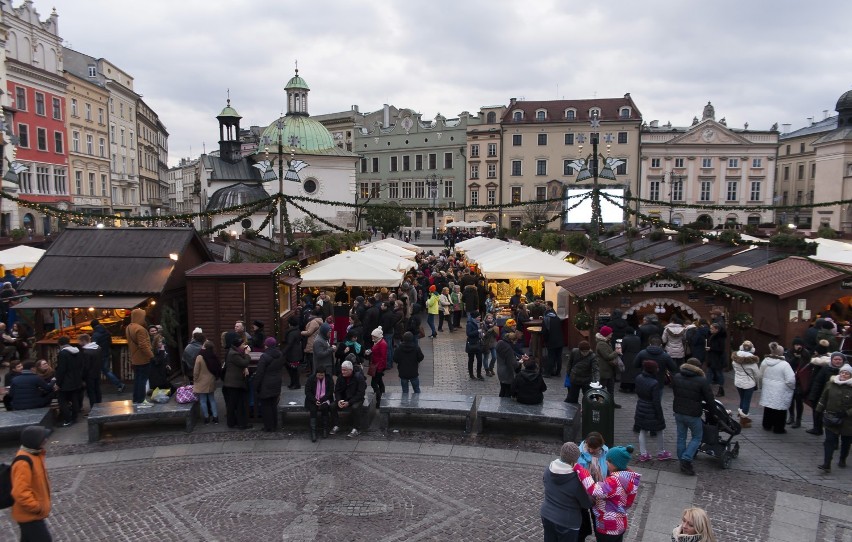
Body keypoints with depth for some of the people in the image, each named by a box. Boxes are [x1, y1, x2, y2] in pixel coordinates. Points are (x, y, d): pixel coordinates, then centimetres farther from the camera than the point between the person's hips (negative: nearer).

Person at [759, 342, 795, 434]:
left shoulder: (765, 362, -2)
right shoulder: (784, 364, -20)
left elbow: (760, 376, 10)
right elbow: (790, 380, -20)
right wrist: (792, 387, 0)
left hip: (768, 391, 6)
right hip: (780, 393, -6)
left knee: (768, 408, 18)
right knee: (780, 411, 7)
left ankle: (767, 425, 29)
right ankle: (778, 428, 14)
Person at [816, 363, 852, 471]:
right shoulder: (830, 384, 1)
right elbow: (823, 399, 11)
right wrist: (820, 411, 11)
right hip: (831, 419, 1)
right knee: (829, 441, -4)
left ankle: (842, 460, 36)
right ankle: (826, 464, -7)